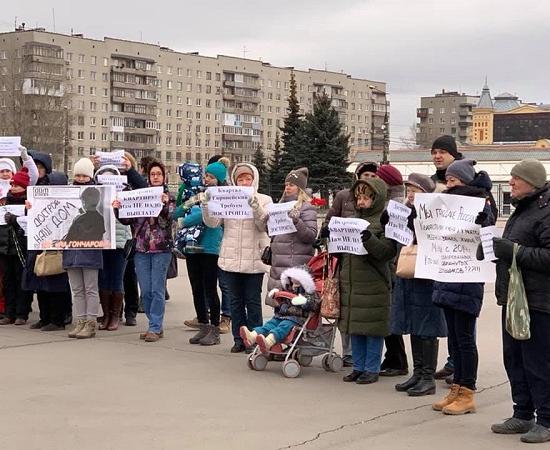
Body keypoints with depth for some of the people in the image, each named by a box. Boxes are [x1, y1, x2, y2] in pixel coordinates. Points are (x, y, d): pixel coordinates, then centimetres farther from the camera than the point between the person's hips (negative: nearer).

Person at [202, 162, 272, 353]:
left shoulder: (264, 200, 2)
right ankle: (239, 339, 19)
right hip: (231, 259, 3)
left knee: (253, 301, 2)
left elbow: (264, 225, -12)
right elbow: (212, 222, -1)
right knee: (236, 301, 10)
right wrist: (208, 202, -15)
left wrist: (254, 204, -24)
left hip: (254, 260, -3)